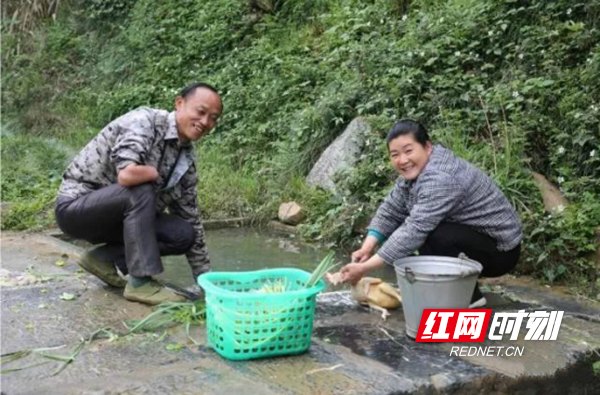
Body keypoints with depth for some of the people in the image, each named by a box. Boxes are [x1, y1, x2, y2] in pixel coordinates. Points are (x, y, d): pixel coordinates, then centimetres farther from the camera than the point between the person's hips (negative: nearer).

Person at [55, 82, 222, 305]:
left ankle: (104, 258, 5)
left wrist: (206, 278, 5)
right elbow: (127, 174, -39)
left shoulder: (186, 159, 1)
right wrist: (157, 174, -16)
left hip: (116, 213, 7)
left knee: (183, 234, -8)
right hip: (75, 207, -7)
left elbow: (190, 218, 6)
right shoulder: (145, 121, -21)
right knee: (141, 191, -32)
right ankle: (141, 283, -22)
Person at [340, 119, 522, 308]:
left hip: (500, 250, -9)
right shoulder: (415, 170, 0)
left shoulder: (441, 178, -29)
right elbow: (390, 211, 2)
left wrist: (365, 268, -31)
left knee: (427, 235, -29)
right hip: (471, 238, 9)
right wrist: (368, 247, -13)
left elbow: (415, 231, -33)